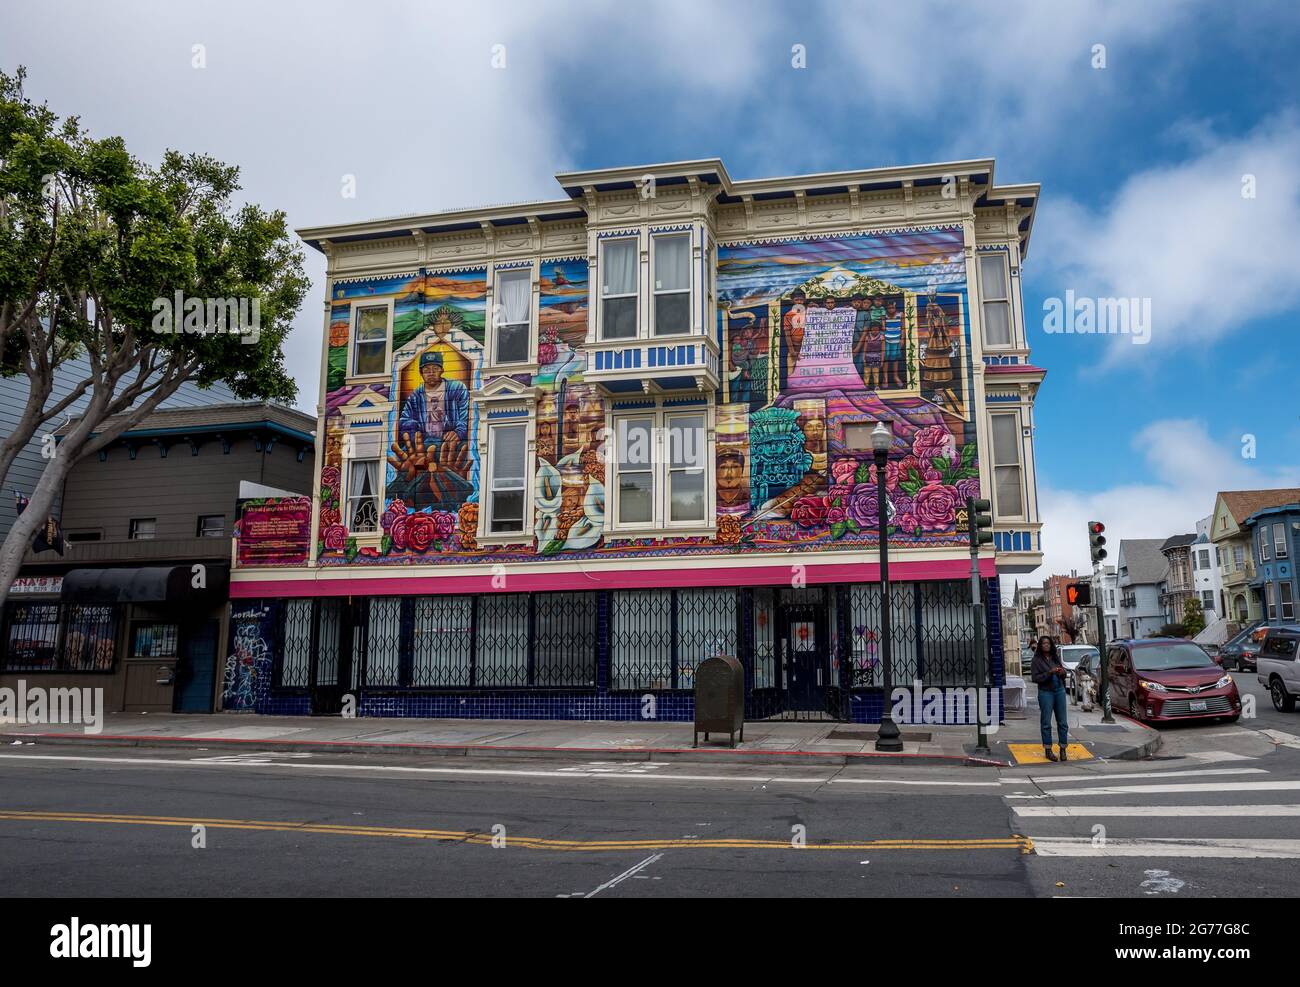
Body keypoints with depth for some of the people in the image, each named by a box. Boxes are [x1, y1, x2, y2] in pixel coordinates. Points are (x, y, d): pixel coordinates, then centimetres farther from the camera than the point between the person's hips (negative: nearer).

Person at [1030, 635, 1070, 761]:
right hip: (1046, 692, -4)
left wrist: (1062, 672, -4)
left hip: (1059, 690, 4)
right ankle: (1048, 750, 6)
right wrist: (1049, 673, -19)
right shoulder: (1037, 660, -3)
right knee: (1046, 723, 0)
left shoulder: (1056, 657, 11)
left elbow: (1063, 673, 20)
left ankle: (1063, 749, 11)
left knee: (1062, 721, 4)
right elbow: (1034, 677, -9)